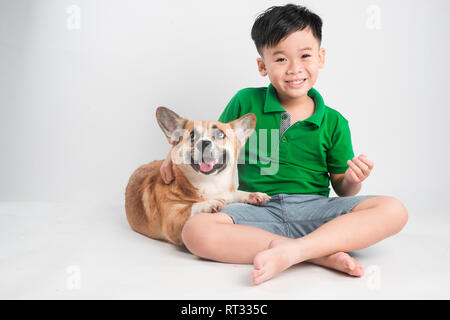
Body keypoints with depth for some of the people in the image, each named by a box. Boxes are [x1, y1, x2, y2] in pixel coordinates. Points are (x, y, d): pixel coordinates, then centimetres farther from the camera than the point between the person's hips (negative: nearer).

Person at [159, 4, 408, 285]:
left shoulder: (333, 122, 7)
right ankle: (320, 254, -27)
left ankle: (293, 250, -32)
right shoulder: (246, 102, 6)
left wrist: (353, 180, -11)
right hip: (259, 209, 0)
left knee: (394, 210, -21)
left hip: (314, 209, 1)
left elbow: (342, 190, 12)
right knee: (196, 231, -30)